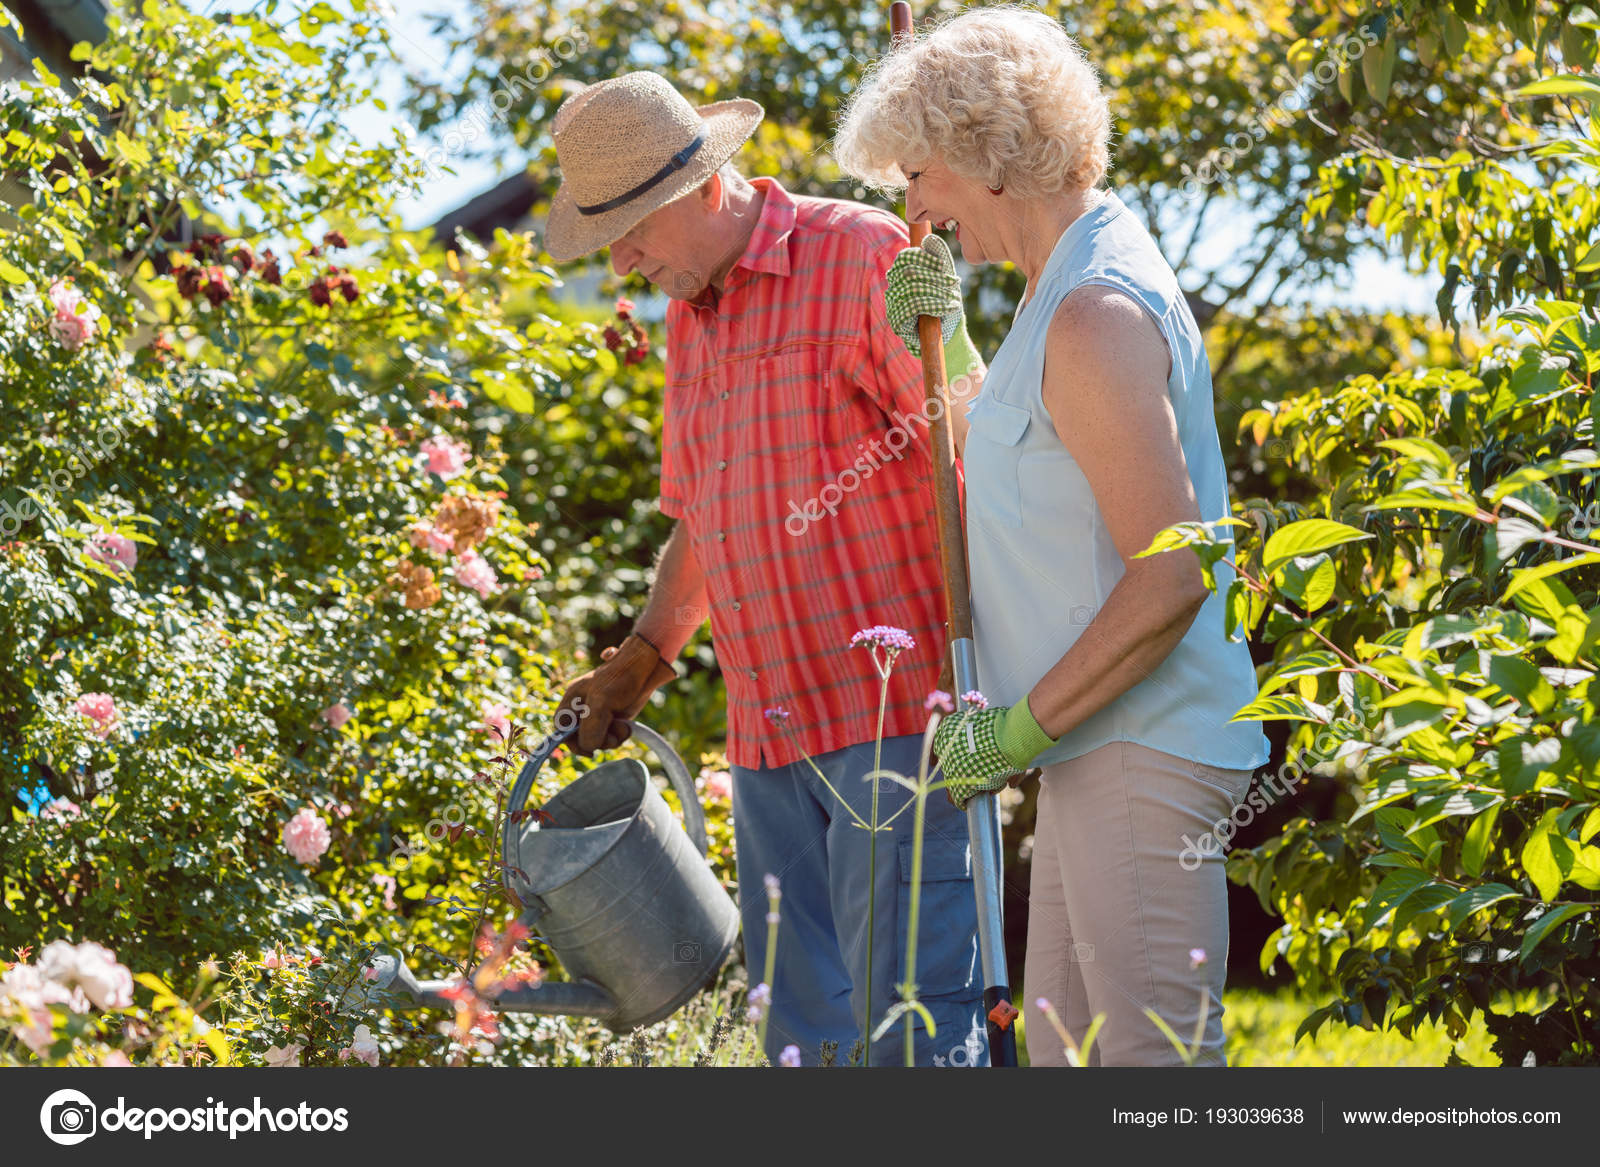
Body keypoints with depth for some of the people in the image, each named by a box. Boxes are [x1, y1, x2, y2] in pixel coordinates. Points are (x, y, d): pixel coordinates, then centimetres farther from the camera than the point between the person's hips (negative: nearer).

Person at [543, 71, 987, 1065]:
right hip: (769, 738, 8)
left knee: (904, 1019, -11)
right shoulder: (689, 317, 20)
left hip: (894, 716, -7)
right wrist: (644, 657, 24)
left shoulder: (862, 256, -5)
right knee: (805, 1028, 7)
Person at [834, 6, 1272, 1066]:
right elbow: (998, 478, 29)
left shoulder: (1095, 319, -18)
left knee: (1152, 1058, -9)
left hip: (1141, 754, -11)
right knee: (1067, 1053, 13)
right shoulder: (1083, 285, 16)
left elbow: (1171, 578, -23)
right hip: (1101, 752, 11)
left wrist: (1022, 726, -17)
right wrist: (936, 337, 17)